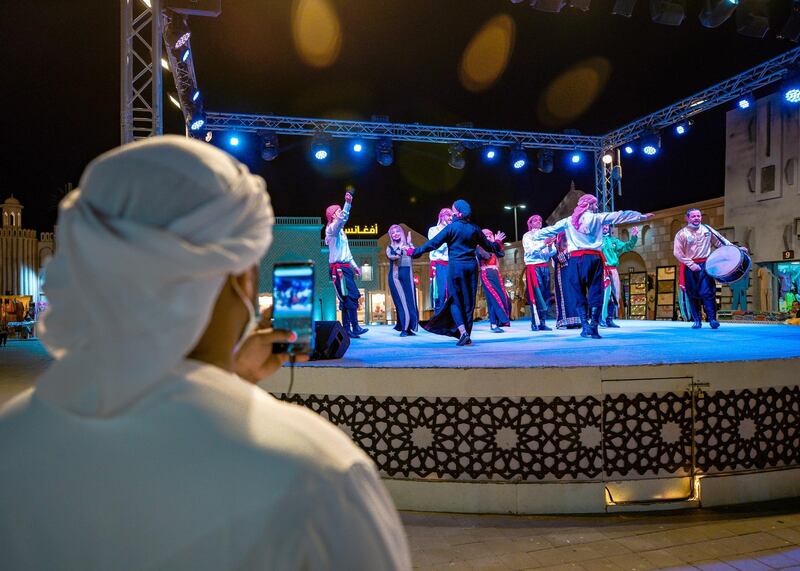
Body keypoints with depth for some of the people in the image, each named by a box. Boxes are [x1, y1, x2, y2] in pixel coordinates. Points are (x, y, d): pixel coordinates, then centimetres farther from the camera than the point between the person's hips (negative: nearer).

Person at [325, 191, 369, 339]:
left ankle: (347, 330, 6)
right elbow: (342, 219, -29)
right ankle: (355, 328, -18)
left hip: (346, 268, 9)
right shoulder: (332, 228, -6)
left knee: (347, 299, 6)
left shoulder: (340, 231, 24)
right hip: (339, 268, -9)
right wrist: (348, 203, -37)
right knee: (351, 297, -16)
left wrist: (354, 265, 25)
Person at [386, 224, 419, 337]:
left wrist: (410, 244, -13)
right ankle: (404, 329, -5)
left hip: (408, 276, 2)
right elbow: (390, 256, -14)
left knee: (410, 301, -2)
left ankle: (409, 328, 9)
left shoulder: (407, 245, 11)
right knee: (402, 302, -8)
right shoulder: (390, 248, 9)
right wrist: (401, 250, -28)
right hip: (395, 277, -2)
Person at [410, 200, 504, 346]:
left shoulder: (452, 227, -7)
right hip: (471, 266, 4)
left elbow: (433, 243, -8)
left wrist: (414, 252, 0)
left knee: (455, 300, 3)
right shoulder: (474, 228, 7)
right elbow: (488, 245, 20)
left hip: (455, 266, -4)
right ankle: (467, 336, 13)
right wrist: (497, 243, 42)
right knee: (469, 301, 9)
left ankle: (462, 332, -14)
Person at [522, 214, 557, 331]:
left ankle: (542, 322, 6)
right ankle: (535, 323, -9)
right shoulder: (527, 236, 5)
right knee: (536, 295, -10)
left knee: (545, 295, 3)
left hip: (545, 267, 5)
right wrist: (544, 244, -22)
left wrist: (550, 246, -13)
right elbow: (531, 250, -11)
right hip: (533, 266, -5)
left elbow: (553, 252, 8)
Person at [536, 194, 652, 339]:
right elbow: (621, 216, 14)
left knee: (578, 293, 7)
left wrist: (535, 235, 39)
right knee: (595, 293, 2)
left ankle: (585, 326, -2)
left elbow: (550, 229, 23)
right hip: (593, 258, -1)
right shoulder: (598, 218, 8)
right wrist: (642, 216, 23)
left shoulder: (568, 221, 13)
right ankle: (593, 327, -6)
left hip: (576, 259, 2)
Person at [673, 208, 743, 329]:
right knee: (692, 295, 3)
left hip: (705, 265, 1)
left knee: (707, 292, -11)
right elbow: (678, 252, -5)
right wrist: (691, 264, -11)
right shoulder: (682, 233, -1)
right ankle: (697, 320, 10)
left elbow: (721, 241, 13)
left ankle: (712, 318, -7)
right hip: (689, 267, 0)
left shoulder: (707, 229, 7)